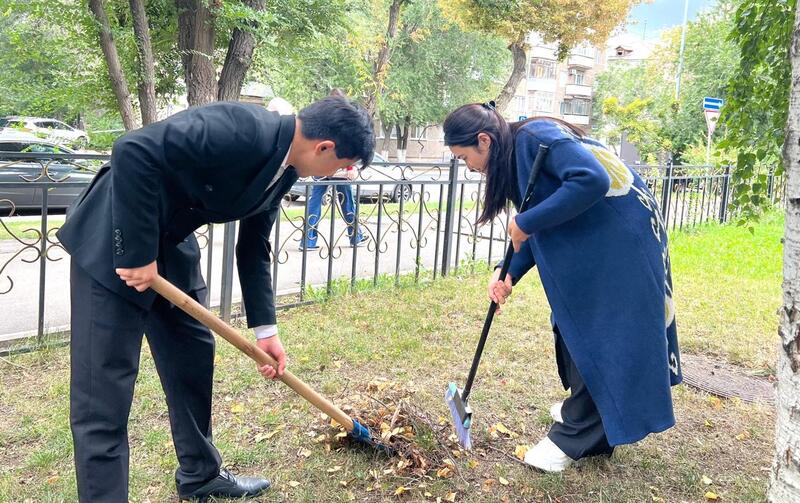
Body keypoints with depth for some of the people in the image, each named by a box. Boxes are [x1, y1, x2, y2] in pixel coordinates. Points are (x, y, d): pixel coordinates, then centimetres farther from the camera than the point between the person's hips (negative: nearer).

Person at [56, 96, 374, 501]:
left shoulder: (285, 168, 1)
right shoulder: (240, 130, -28)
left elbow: (253, 247, 9)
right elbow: (133, 150, -33)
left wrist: (265, 329, 5)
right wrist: (138, 253, -28)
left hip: (170, 245, 9)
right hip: (115, 240, -9)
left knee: (193, 360, 16)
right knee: (103, 391, -6)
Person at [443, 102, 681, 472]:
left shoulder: (536, 136, -22)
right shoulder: (513, 156, 7)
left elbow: (592, 179, -34)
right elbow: (542, 229, 9)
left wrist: (525, 223, -28)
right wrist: (509, 274, -3)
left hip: (620, 239, -10)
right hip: (587, 241, 10)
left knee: (598, 332, -3)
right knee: (575, 324, 17)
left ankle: (576, 436, 7)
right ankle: (585, 405, 36)